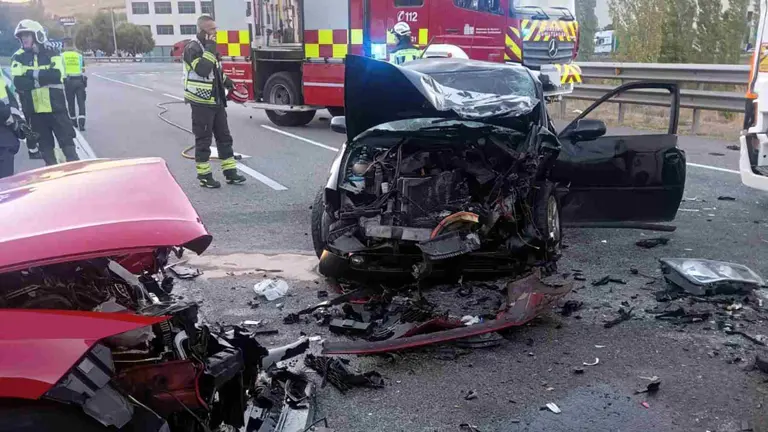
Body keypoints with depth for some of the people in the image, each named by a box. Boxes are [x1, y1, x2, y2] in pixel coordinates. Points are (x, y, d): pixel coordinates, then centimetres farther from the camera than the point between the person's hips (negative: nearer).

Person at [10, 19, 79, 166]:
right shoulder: (18, 57, 3)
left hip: (56, 107, -2)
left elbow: (56, 75, -18)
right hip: (35, 110, 2)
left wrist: (33, 74, -13)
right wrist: (44, 79, -17)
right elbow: (18, 82, -11)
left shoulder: (52, 54, 0)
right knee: (45, 145, 9)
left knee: (67, 141, 1)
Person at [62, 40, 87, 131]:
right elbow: (83, 69, 5)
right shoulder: (79, 55, 6)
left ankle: (74, 122, 20)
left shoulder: (62, 56, 4)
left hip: (68, 80, 0)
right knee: (81, 102, -2)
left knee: (70, 102, 12)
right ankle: (81, 122, -18)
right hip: (79, 80, 0)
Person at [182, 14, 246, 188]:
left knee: (224, 137, 10)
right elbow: (202, 70, -29)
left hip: (217, 101, 9)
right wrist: (210, 49, -25)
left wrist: (225, 80, 15)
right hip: (201, 102, -9)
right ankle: (204, 176, 8)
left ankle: (230, 172, 17)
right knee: (203, 140, -1)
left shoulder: (209, 47, 14)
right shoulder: (193, 48, -14)